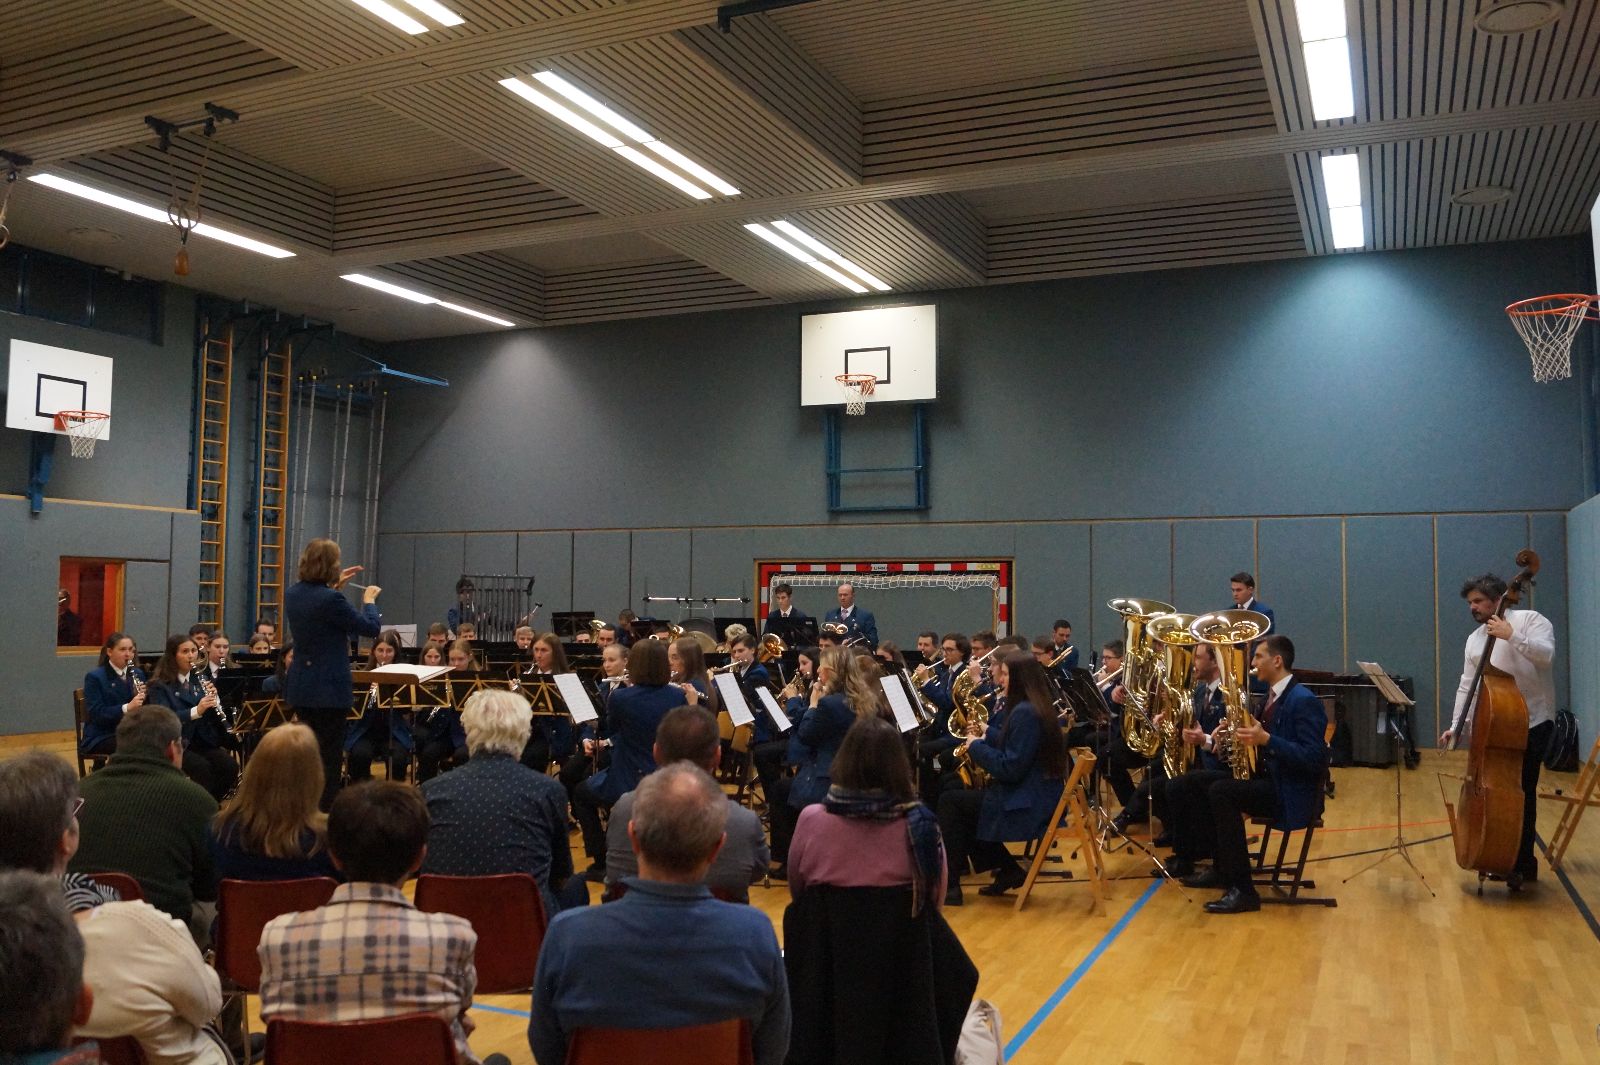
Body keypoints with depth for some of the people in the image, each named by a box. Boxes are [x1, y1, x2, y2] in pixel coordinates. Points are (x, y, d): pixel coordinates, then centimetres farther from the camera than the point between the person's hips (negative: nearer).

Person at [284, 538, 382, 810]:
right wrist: (369, 600, 6)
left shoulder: (293, 594, 3)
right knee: (329, 757, 2)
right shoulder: (331, 600, -22)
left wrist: (334, 586, 20)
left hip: (299, 687, 8)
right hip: (329, 690, -8)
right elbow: (371, 628, -12)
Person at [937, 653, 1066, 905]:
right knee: (959, 797, 18)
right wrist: (986, 733, 11)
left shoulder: (1024, 713, -20)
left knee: (950, 802, -4)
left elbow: (1010, 769, -23)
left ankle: (949, 884, 3)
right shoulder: (1033, 707, 11)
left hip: (1024, 804, -10)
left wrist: (976, 746, -11)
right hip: (1032, 797, 10)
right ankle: (1008, 870, 17)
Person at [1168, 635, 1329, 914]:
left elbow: (1315, 759, -23)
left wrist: (1266, 739, -29)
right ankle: (1222, 867, 3)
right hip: (1264, 778, 10)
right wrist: (1242, 736, 0)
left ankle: (1242, 889, -28)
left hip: (1290, 793, -10)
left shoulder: (1304, 701, -15)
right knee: (1190, 783, -1)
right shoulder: (1272, 695, 14)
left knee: (1221, 791, -31)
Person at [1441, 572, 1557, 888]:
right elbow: (1467, 686, 10)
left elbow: (1546, 655, -24)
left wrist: (1511, 635, -31)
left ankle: (1524, 864, 8)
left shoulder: (1531, 620, -6)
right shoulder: (1474, 639, 11)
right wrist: (1456, 726, 4)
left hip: (1533, 722, -6)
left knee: (1522, 793, -5)